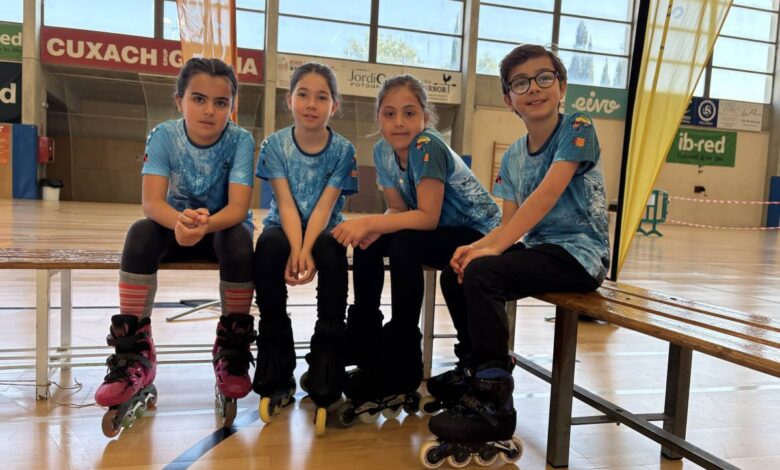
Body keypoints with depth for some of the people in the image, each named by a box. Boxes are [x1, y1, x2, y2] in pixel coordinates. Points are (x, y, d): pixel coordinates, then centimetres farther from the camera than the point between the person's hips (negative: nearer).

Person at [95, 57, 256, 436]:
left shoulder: (240, 140, -18)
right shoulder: (163, 135, -14)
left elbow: (238, 207, -28)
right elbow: (152, 202, -26)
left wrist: (206, 224, -51)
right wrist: (180, 221, -50)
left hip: (223, 227, -1)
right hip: (175, 227, 2)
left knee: (239, 238, -35)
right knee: (141, 233, -29)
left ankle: (232, 353, -18)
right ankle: (134, 355, -22)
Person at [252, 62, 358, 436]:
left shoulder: (343, 150, -4)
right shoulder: (275, 144, -3)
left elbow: (324, 207, -14)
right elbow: (286, 203, -13)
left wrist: (307, 250, -30)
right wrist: (295, 249, -29)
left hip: (324, 232, 0)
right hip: (283, 229, 1)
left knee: (332, 252, -34)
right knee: (269, 246, -33)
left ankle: (324, 383, -26)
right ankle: (276, 379, -22)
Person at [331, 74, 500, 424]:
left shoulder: (427, 147, -24)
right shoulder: (383, 151, -2)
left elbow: (427, 217, -29)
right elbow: (399, 210, 0)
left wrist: (369, 222, -33)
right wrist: (371, 227, -21)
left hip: (478, 232, -8)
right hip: (439, 231, 8)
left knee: (404, 246, -31)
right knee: (366, 244, -6)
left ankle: (400, 368, -20)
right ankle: (363, 343, 6)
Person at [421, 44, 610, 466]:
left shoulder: (577, 129, -9)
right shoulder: (512, 157, 10)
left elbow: (547, 194, -22)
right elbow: (509, 223, 4)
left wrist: (493, 248, -27)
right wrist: (477, 246, -17)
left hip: (579, 253, -7)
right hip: (538, 247, 8)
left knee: (481, 274, -25)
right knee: (455, 272, -3)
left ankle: (494, 407, -15)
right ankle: (482, 374, 9)